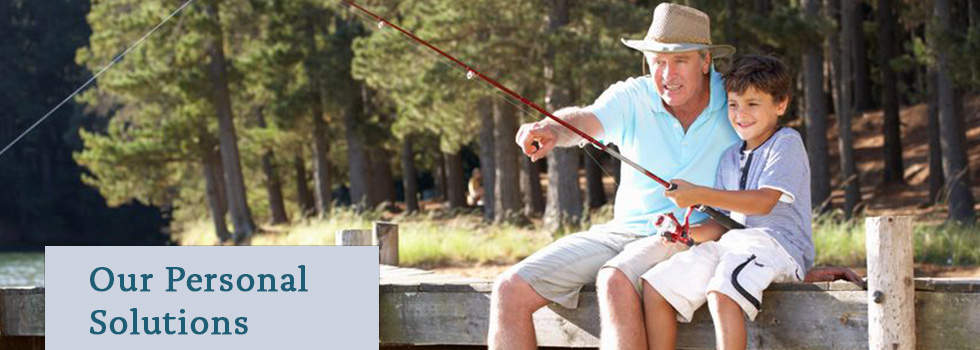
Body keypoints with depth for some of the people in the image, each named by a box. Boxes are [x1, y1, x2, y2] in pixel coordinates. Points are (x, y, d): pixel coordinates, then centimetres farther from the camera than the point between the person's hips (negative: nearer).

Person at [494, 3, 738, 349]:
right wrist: (552, 129, -48)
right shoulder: (632, 98, -2)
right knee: (510, 289, -11)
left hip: (688, 238, -4)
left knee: (615, 281, -38)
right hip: (623, 229, 4)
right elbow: (586, 119, -23)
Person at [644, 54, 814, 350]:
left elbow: (764, 202, -16)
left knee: (721, 293, -36)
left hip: (778, 244, -8)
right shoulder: (730, 158, 23)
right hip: (731, 244, 8)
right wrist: (686, 230, -3)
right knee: (655, 285, -8)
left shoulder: (786, 143, -1)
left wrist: (699, 195, -22)